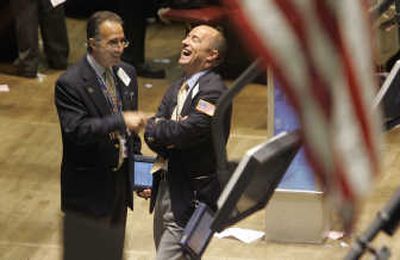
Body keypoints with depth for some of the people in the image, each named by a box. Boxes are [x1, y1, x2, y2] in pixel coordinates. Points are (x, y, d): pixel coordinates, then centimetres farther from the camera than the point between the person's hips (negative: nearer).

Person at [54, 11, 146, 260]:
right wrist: (121, 120, -37)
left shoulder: (127, 73, 6)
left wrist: (136, 161, 8)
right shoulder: (70, 83, -18)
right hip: (89, 187, -7)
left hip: (120, 180, 7)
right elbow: (76, 129, -29)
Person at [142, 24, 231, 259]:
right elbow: (153, 135, 7)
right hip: (165, 193, 9)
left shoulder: (214, 91, -15)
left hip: (192, 199, -9)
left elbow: (186, 132, -24)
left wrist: (156, 127, -6)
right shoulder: (177, 89, 13)